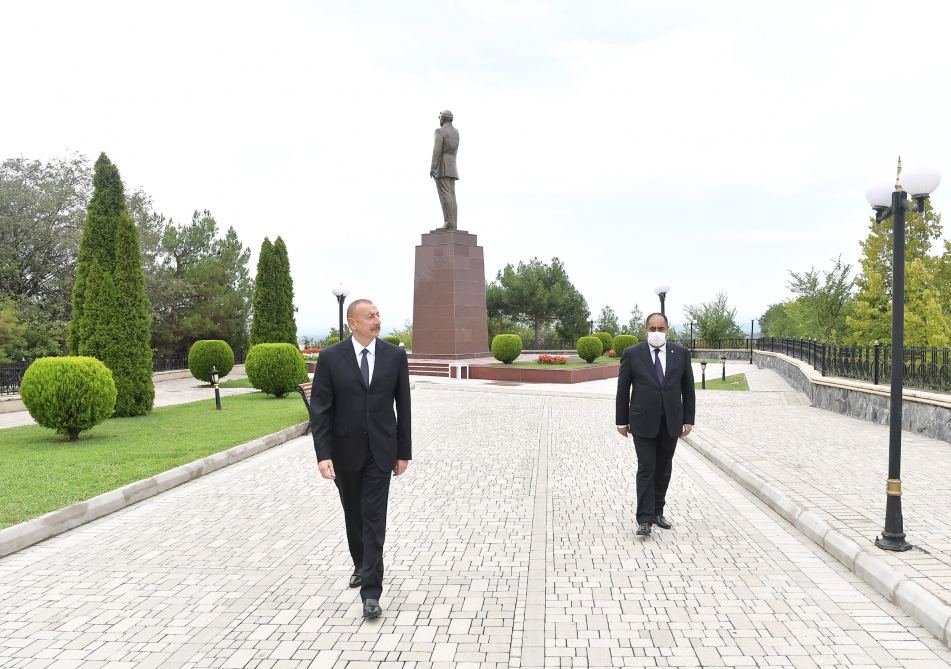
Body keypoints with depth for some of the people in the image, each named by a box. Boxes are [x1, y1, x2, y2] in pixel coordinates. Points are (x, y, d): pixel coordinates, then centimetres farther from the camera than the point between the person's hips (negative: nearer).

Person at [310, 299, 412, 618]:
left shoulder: (395, 355, -3)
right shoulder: (330, 357, -7)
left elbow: (403, 406, 1)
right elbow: (320, 409, -8)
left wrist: (404, 451, 1)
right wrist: (323, 454, -16)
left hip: (380, 450, -1)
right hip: (345, 450, 1)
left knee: (374, 519, -5)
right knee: (354, 515, 17)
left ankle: (371, 592, 0)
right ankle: (362, 565, 42)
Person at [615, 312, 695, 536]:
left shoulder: (681, 353, 3)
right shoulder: (632, 354, -4)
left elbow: (688, 388, 7)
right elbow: (623, 389, 0)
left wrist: (688, 419, 4)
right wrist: (622, 421, 0)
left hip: (671, 423, 3)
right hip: (643, 423, -3)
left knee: (664, 469, 11)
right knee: (646, 469, -5)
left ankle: (657, 512, 24)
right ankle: (644, 519, -2)